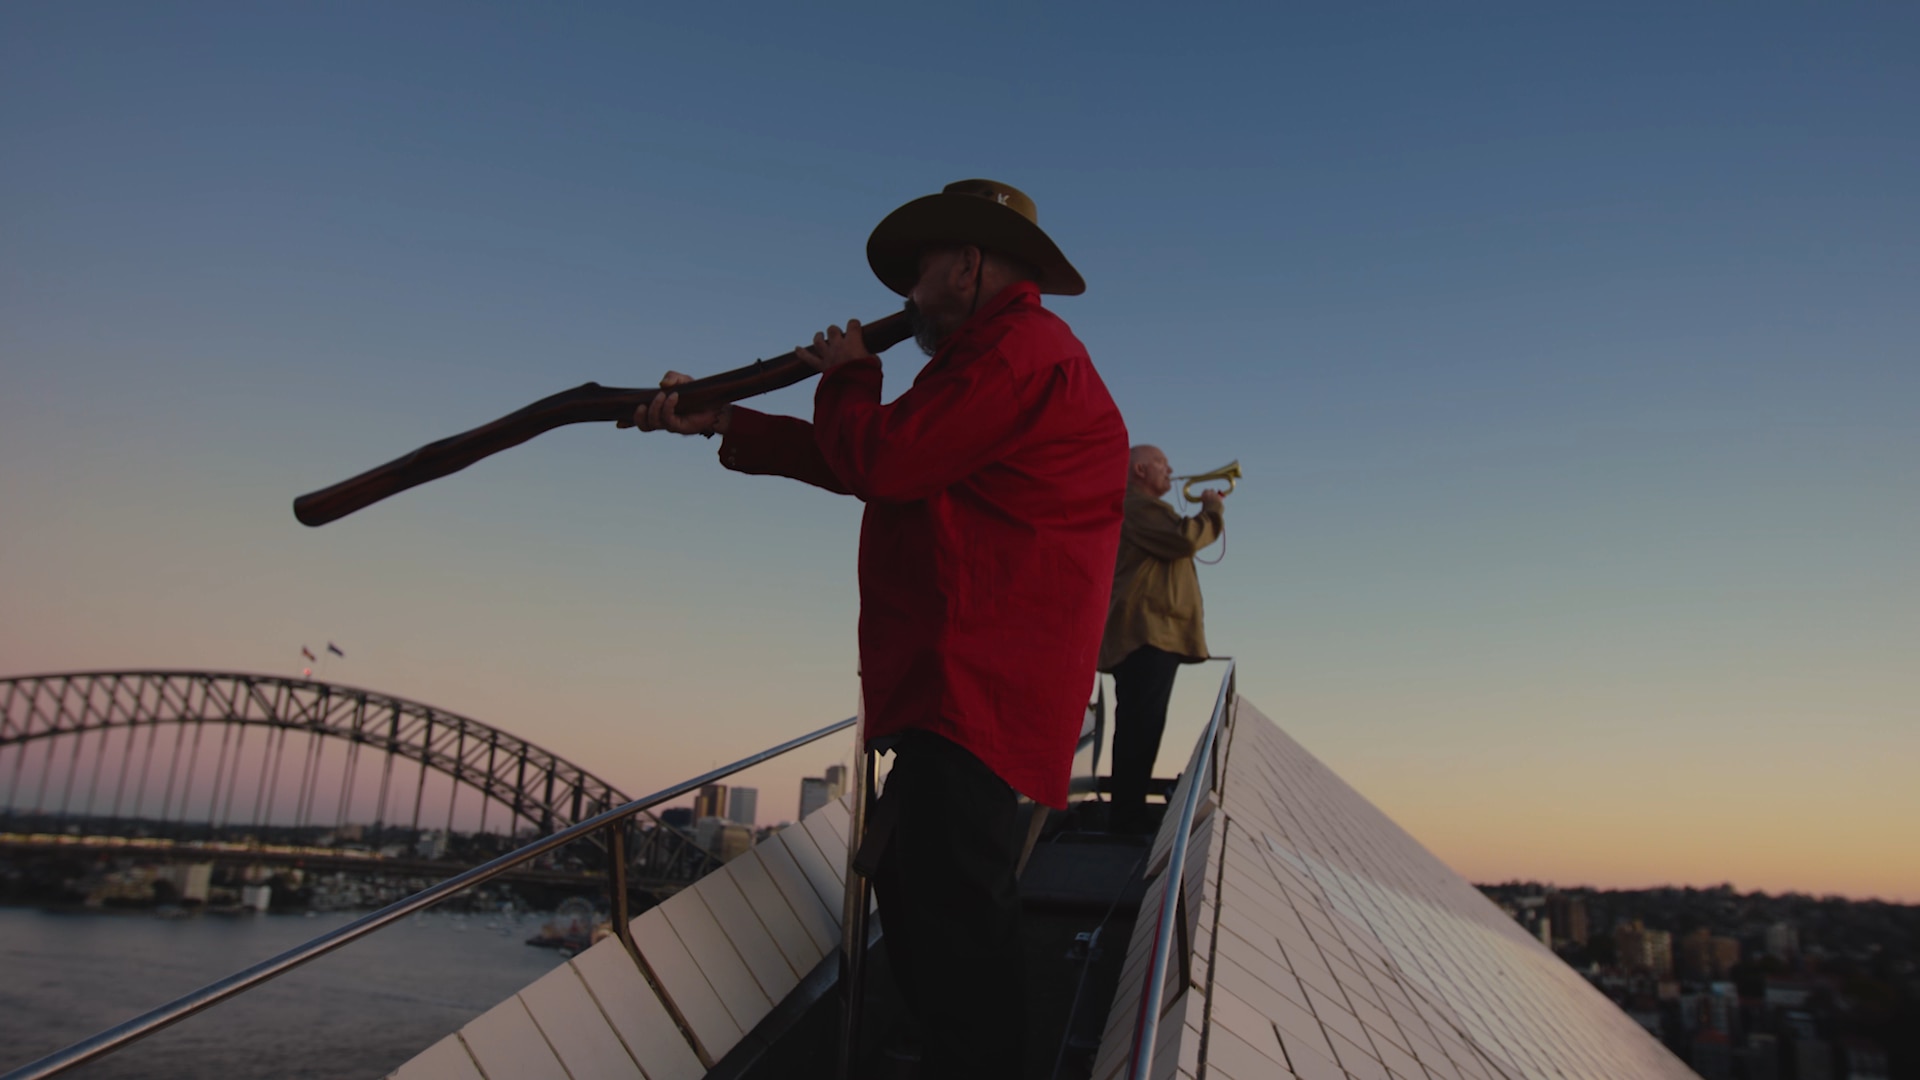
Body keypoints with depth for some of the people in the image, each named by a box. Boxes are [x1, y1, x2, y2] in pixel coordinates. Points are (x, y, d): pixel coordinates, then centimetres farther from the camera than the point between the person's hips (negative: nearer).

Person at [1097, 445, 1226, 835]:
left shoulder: (1146, 509, 29)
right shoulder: (1135, 505, -8)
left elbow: (1178, 545, 31)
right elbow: (1184, 539, -21)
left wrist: (1209, 513, 20)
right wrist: (1213, 509, -6)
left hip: (1154, 633, 12)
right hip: (1145, 633, -12)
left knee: (1141, 728, 12)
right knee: (1140, 728, -15)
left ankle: (1129, 816, 16)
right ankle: (1125, 819, -15)